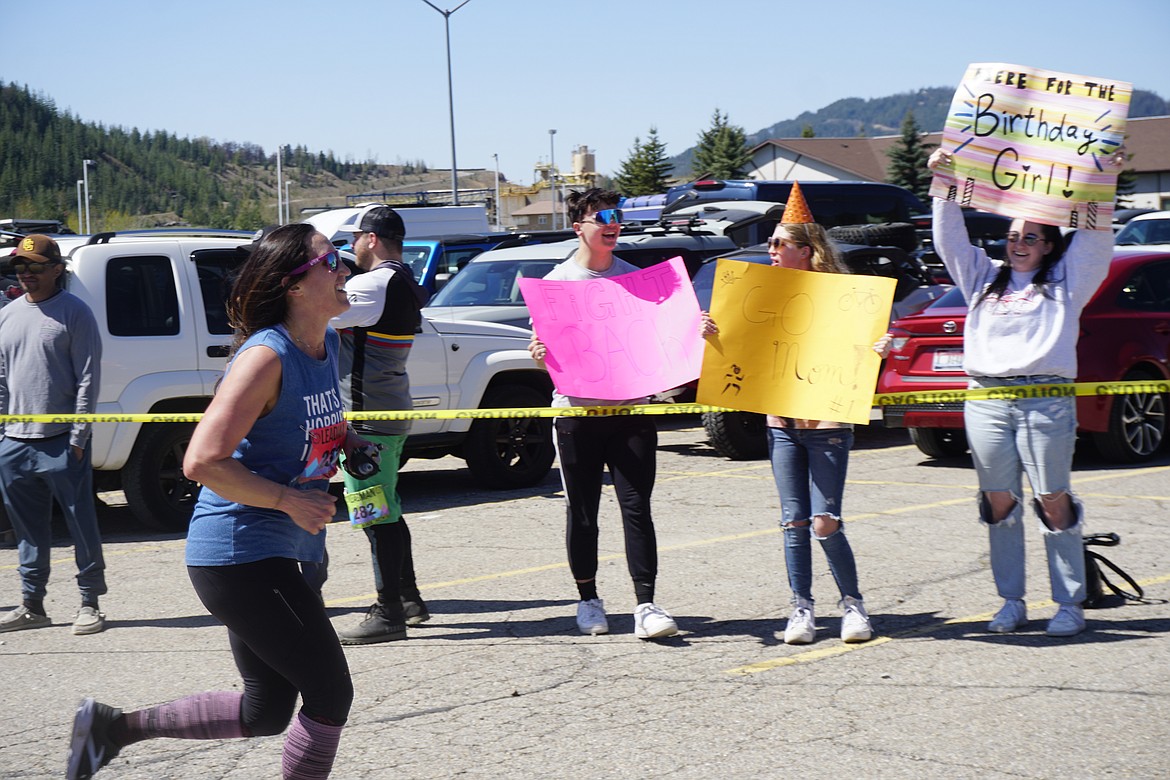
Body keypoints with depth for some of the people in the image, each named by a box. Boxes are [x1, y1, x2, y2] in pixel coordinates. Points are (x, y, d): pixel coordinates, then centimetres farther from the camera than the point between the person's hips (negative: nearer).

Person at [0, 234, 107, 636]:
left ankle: (90, 603, 8)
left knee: (82, 526, 0)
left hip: (62, 442, -6)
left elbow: (88, 379, -7)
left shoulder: (74, 313, -5)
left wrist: (78, 438, -12)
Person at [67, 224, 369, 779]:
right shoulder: (266, 356, -21)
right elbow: (202, 462, -27)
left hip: (273, 554, 9)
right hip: (239, 552, -9)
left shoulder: (328, 344, 6)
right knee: (330, 694, -4)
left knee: (267, 713, 17)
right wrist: (290, 500, -21)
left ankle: (115, 726, 27)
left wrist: (352, 444, 7)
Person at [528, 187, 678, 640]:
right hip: (576, 412, -1)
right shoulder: (557, 282, 5)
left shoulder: (636, 279, 10)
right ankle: (588, 601, 20)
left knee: (637, 507, -6)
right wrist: (538, 354, -18)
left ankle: (646, 606, -6)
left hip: (631, 409, 1)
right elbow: (543, 354, 5)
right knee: (582, 513, 6)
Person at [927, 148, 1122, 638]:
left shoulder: (1065, 281, 14)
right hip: (986, 401, 3)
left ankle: (1070, 605, 0)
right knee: (999, 502, 3)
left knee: (1054, 502, -5)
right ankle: (1011, 602, 10)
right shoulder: (985, 278, 22)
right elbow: (950, 240, 19)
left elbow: (1095, 239, 4)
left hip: (1046, 402, -3)